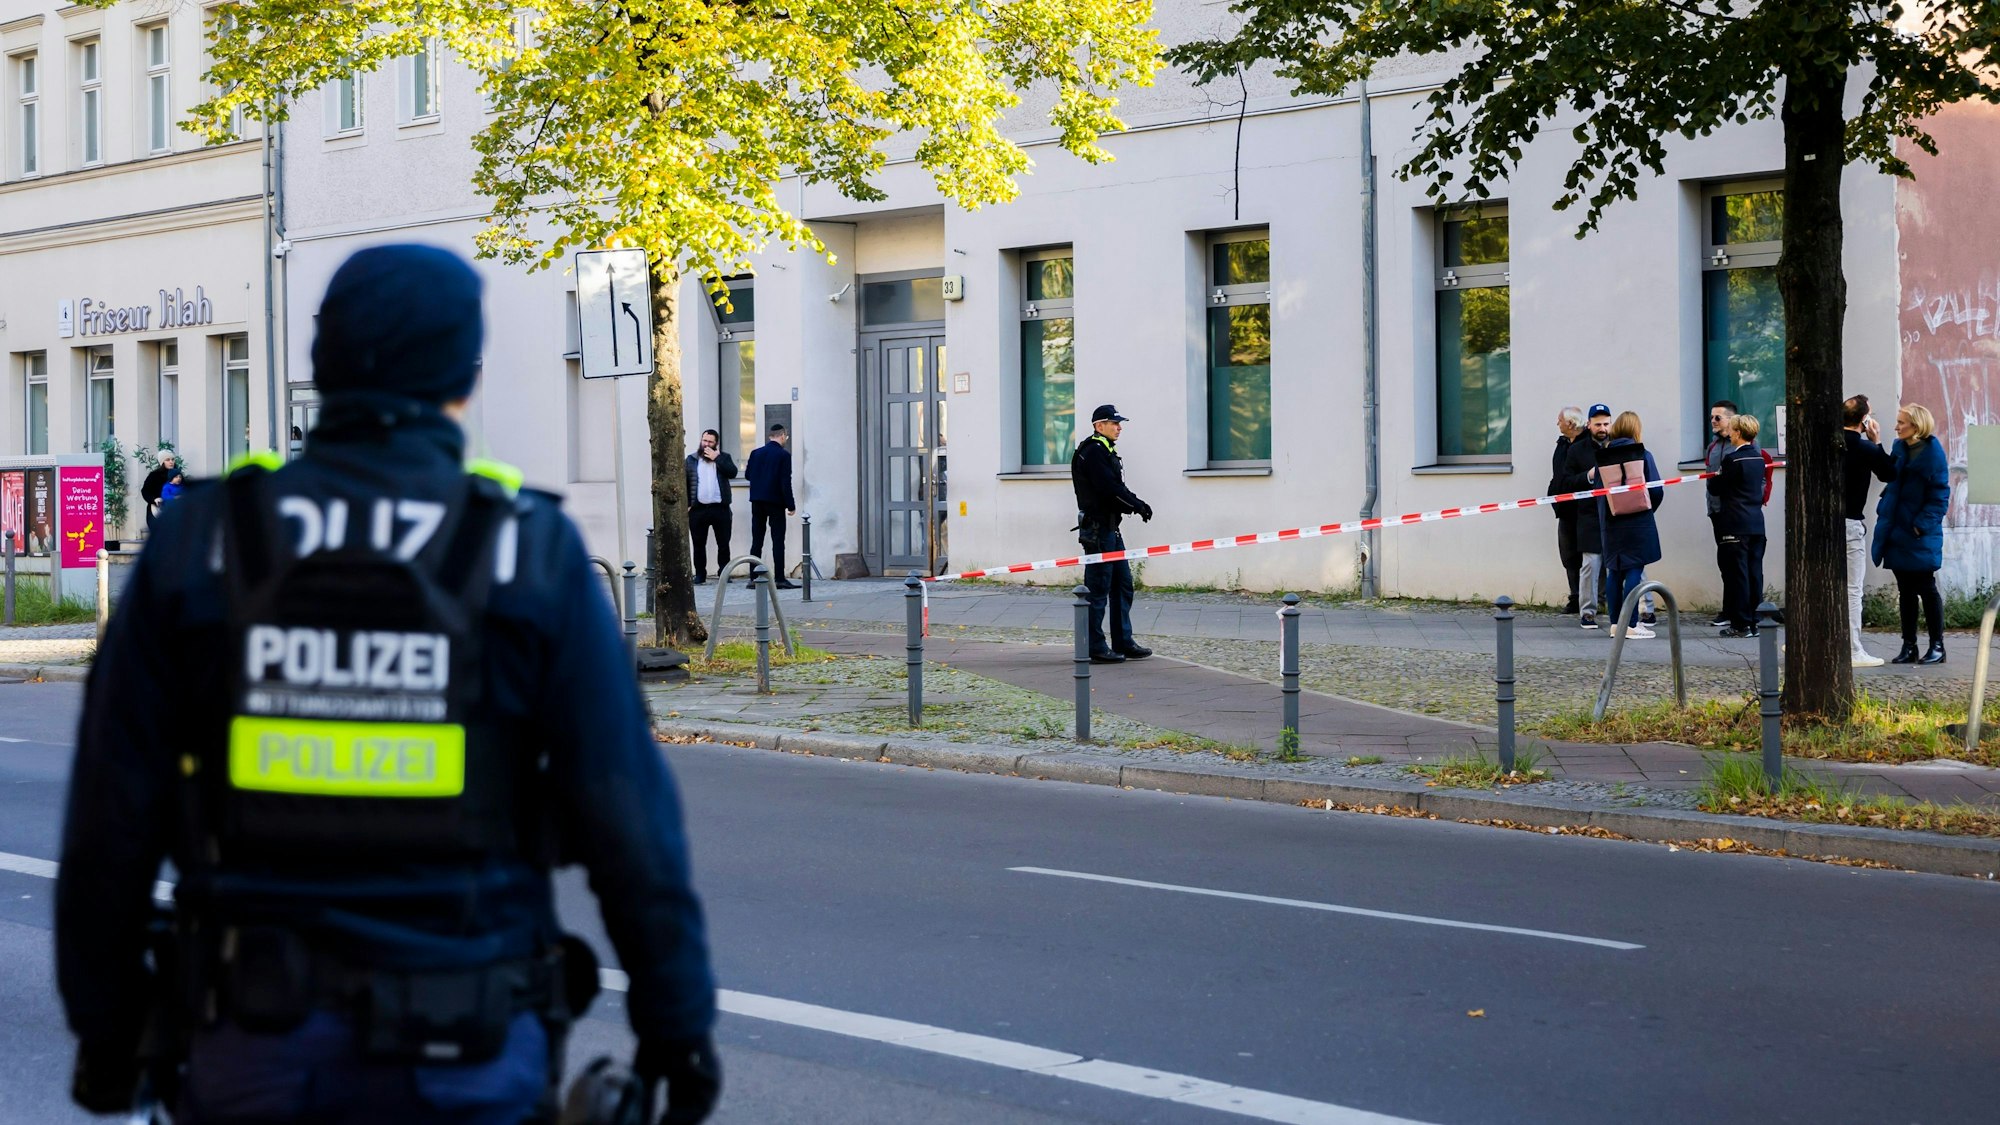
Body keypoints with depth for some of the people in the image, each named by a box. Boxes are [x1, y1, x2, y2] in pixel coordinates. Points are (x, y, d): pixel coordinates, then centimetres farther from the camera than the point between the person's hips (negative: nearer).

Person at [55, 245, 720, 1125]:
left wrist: (103, 1027, 10)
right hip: (464, 1051, -1)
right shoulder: (532, 554, -6)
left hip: (258, 1037, 1)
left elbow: (112, 813, 0)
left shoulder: (201, 540, -2)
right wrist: (677, 1019, 2)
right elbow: (628, 815, -7)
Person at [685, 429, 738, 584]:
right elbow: (684, 483, 6)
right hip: (698, 508, 0)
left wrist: (717, 458, -12)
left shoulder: (723, 457, 8)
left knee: (723, 543, 2)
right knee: (699, 544, 4)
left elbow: (732, 472, -10)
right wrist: (686, 505, -1)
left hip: (720, 508, 0)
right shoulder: (691, 459, 8)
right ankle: (700, 574, 12)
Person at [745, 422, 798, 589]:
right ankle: (779, 579, -8)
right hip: (775, 502, -5)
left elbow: (747, 475, 11)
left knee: (756, 541, 8)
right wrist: (791, 505, -9)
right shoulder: (783, 455, -9)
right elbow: (786, 482, -13)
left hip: (757, 502, 5)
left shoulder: (756, 453, 5)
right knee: (778, 541, -3)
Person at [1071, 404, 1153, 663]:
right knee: (1098, 588, -6)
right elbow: (1110, 488, -21)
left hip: (1110, 528, 11)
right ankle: (1095, 648, -2)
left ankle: (1123, 642, 18)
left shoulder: (1106, 452, 19)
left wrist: (1135, 505, 0)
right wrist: (1139, 505, -13)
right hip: (1097, 528, -11)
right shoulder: (1093, 452, -13)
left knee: (1122, 585, 13)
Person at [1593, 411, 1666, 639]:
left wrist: (1604, 518, 12)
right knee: (1635, 570, -2)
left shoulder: (1602, 458, 0)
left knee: (1614, 571, 11)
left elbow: (1598, 491, 1)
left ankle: (1615, 623, 13)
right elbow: (1657, 491, -7)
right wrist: (1648, 509, 12)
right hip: (1639, 523, -3)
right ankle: (1631, 624, -5)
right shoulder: (1643, 455, -6)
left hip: (1612, 523, 3)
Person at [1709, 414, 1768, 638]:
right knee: (1754, 573, 9)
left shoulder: (1732, 459, -14)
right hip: (1756, 523, 7)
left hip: (1736, 525, -7)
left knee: (1737, 574, -3)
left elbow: (1716, 488, -10)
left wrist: (1714, 477, 12)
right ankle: (1753, 622, 12)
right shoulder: (1758, 457, 10)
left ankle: (1741, 625, -2)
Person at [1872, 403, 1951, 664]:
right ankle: (1909, 647, 16)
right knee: (1905, 591, 10)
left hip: (1920, 535, -6)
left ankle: (1937, 646, 9)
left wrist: (1922, 524, -17)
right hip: (1898, 532, 6)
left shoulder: (1932, 452, -11)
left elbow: (1940, 495, -12)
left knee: (1926, 589, 1)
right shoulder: (1900, 448, 8)